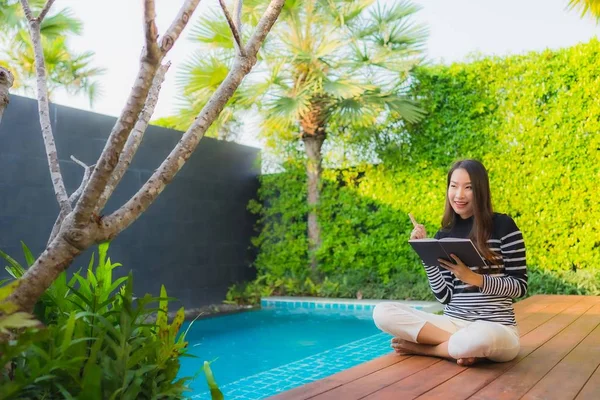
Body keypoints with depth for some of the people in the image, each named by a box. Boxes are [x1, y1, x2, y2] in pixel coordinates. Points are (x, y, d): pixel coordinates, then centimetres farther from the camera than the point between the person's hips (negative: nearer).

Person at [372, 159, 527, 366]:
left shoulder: (503, 226, -4)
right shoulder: (443, 235, 7)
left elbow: (520, 286, -5)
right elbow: (444, 297, 2)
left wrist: (472, 277, -18)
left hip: (496, 329, -4)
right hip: (452, 323, 4)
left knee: (483, 338, -42)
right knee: (382, 312, -15)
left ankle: (421, 347, -12)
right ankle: (463, 345, -15)